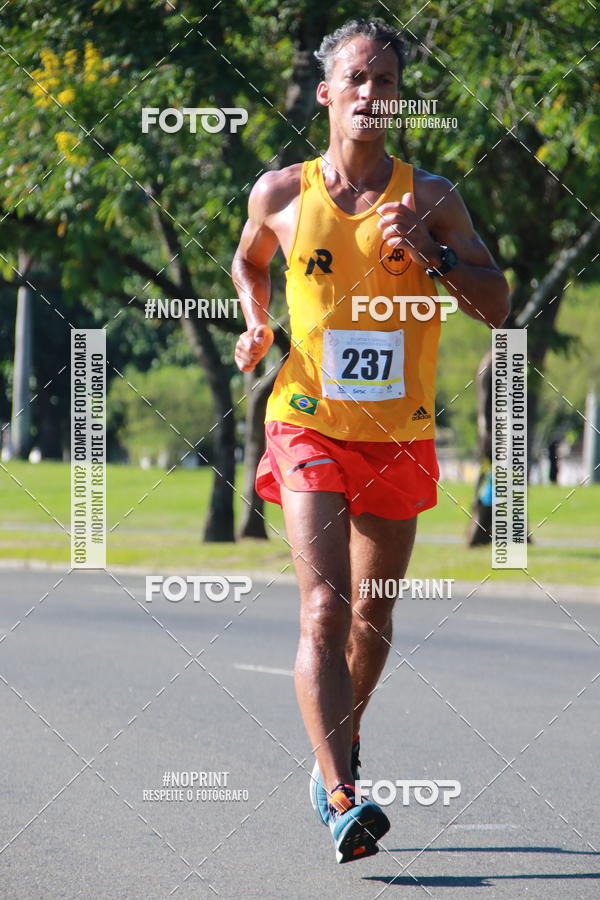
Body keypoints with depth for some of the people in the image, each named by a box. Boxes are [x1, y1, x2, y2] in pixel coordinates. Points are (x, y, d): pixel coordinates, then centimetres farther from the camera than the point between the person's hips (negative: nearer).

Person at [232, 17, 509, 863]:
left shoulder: (431, 197, -2)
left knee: (372, 617, 15)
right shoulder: (281, 194, 0)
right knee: (324, 609, -17)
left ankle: (339, 747, 42)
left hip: (400, 437, 2)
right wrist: (255, 323, 2)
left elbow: (497, 307, -4)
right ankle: (342, 802, -24)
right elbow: (248, 261, 21)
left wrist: (432, 255, -19)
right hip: (310, 428, -2)